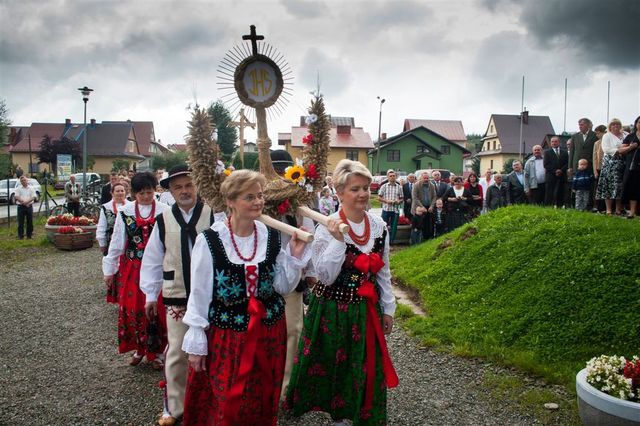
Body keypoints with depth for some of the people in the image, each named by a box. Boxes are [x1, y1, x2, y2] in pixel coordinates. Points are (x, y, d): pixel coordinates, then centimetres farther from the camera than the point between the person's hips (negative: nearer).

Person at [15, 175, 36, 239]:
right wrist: (23, 202, -17)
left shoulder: (31, 188, 6)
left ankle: (29, 235, 13)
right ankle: (20, 235, 7)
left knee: (30, 221, 4)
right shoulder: (18, 188, 6)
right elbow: (17, 197, -5)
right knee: (20, 222, 1)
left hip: (29, 206, 1)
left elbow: (33, 197, -4)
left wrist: (27, 201, -19)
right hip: (21, 206, 0)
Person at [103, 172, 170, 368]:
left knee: (156, 309, 3)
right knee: (132, 307, 8)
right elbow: (117, 242, 5)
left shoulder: (164, 211, -5)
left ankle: (156, 352, 20)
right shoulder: (125, 212, 2)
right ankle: (139, 348, 28)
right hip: (131, 268, 2)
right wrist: (109, 269, 7)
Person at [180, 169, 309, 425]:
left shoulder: (272, 237, -2)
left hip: (268, 332, 3)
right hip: (225, 334, -3)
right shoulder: (209, 240, -13)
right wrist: (196, 342, -5)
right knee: (224, 405, 8)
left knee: (262, 402, 17)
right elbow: (199, 294, -7)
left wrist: (295, 254, -10)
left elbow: (283, 287, 3)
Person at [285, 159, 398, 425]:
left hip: (366, 309, 4)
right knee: (334, 366, 10)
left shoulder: (379, 226, 1)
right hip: (332, 310, -4)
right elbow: (325, 276, -19)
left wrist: (387, 309, 13)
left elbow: (383, 272, 10)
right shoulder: (327, 228, -15)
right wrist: (337, 240, -27)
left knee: (366, 367, 13)